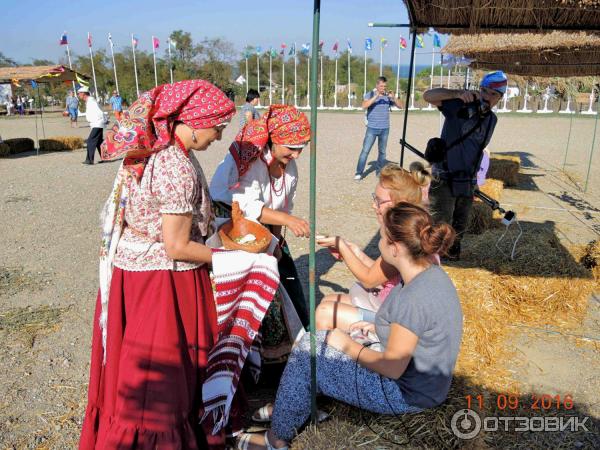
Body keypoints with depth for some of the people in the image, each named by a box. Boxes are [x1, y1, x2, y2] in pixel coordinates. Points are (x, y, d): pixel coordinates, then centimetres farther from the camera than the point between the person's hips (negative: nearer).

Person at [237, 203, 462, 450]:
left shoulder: (413, 299, -33)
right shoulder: (432, 273, -3)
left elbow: (393, 367, -25)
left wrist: (350, 347, -12)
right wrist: (377, 329, 4)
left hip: (406, 393, -9)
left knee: (305, 357, -5)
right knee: (313, 339, 8)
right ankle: (287, 408, 23)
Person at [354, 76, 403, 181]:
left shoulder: (388, 96, 7)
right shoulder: (370, 94, -1)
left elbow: (399, 105, 3)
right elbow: (364, 106, -18)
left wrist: (393, 97, -14)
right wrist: (376, 96, -26)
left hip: (385, 129, 3)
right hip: (372, 128, -3)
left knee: (382, 151, 6)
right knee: (365, 150, -5)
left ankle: (379, 171, 16)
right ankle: (359, 173, -2)